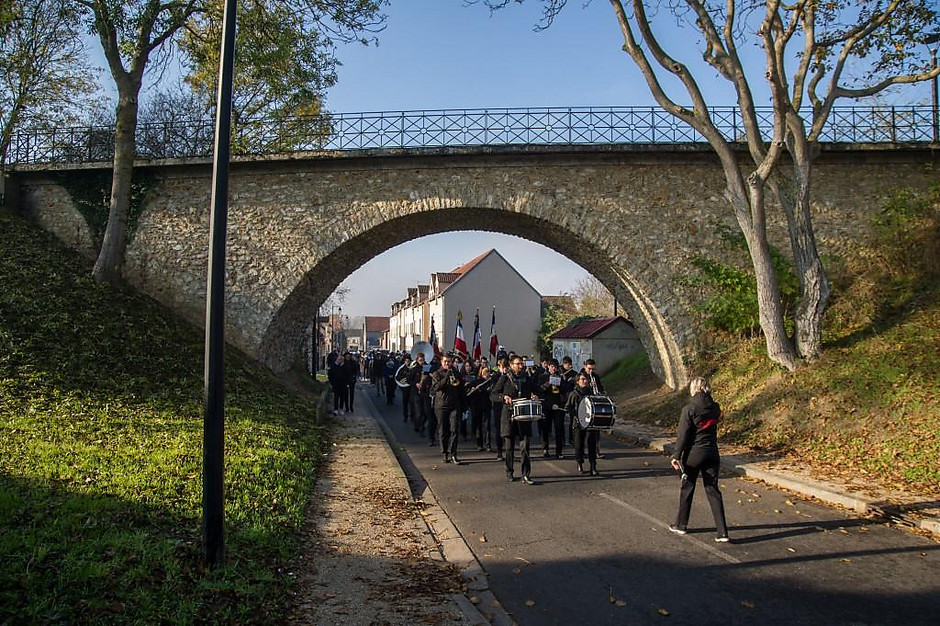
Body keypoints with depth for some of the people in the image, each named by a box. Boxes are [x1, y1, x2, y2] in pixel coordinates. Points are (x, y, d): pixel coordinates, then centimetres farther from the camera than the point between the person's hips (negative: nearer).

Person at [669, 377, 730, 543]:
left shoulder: (689, 409, -15)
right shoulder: (714, 407, 0)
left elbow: (682, 435, -13)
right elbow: (714, 428, 12)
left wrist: (677, 456, -7)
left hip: (693, 454, -4)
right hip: (712, 453, 4)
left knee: (687, 489, 11)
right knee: (713, 491, 7)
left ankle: (680, 525, 24)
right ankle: (722, 532, 2)